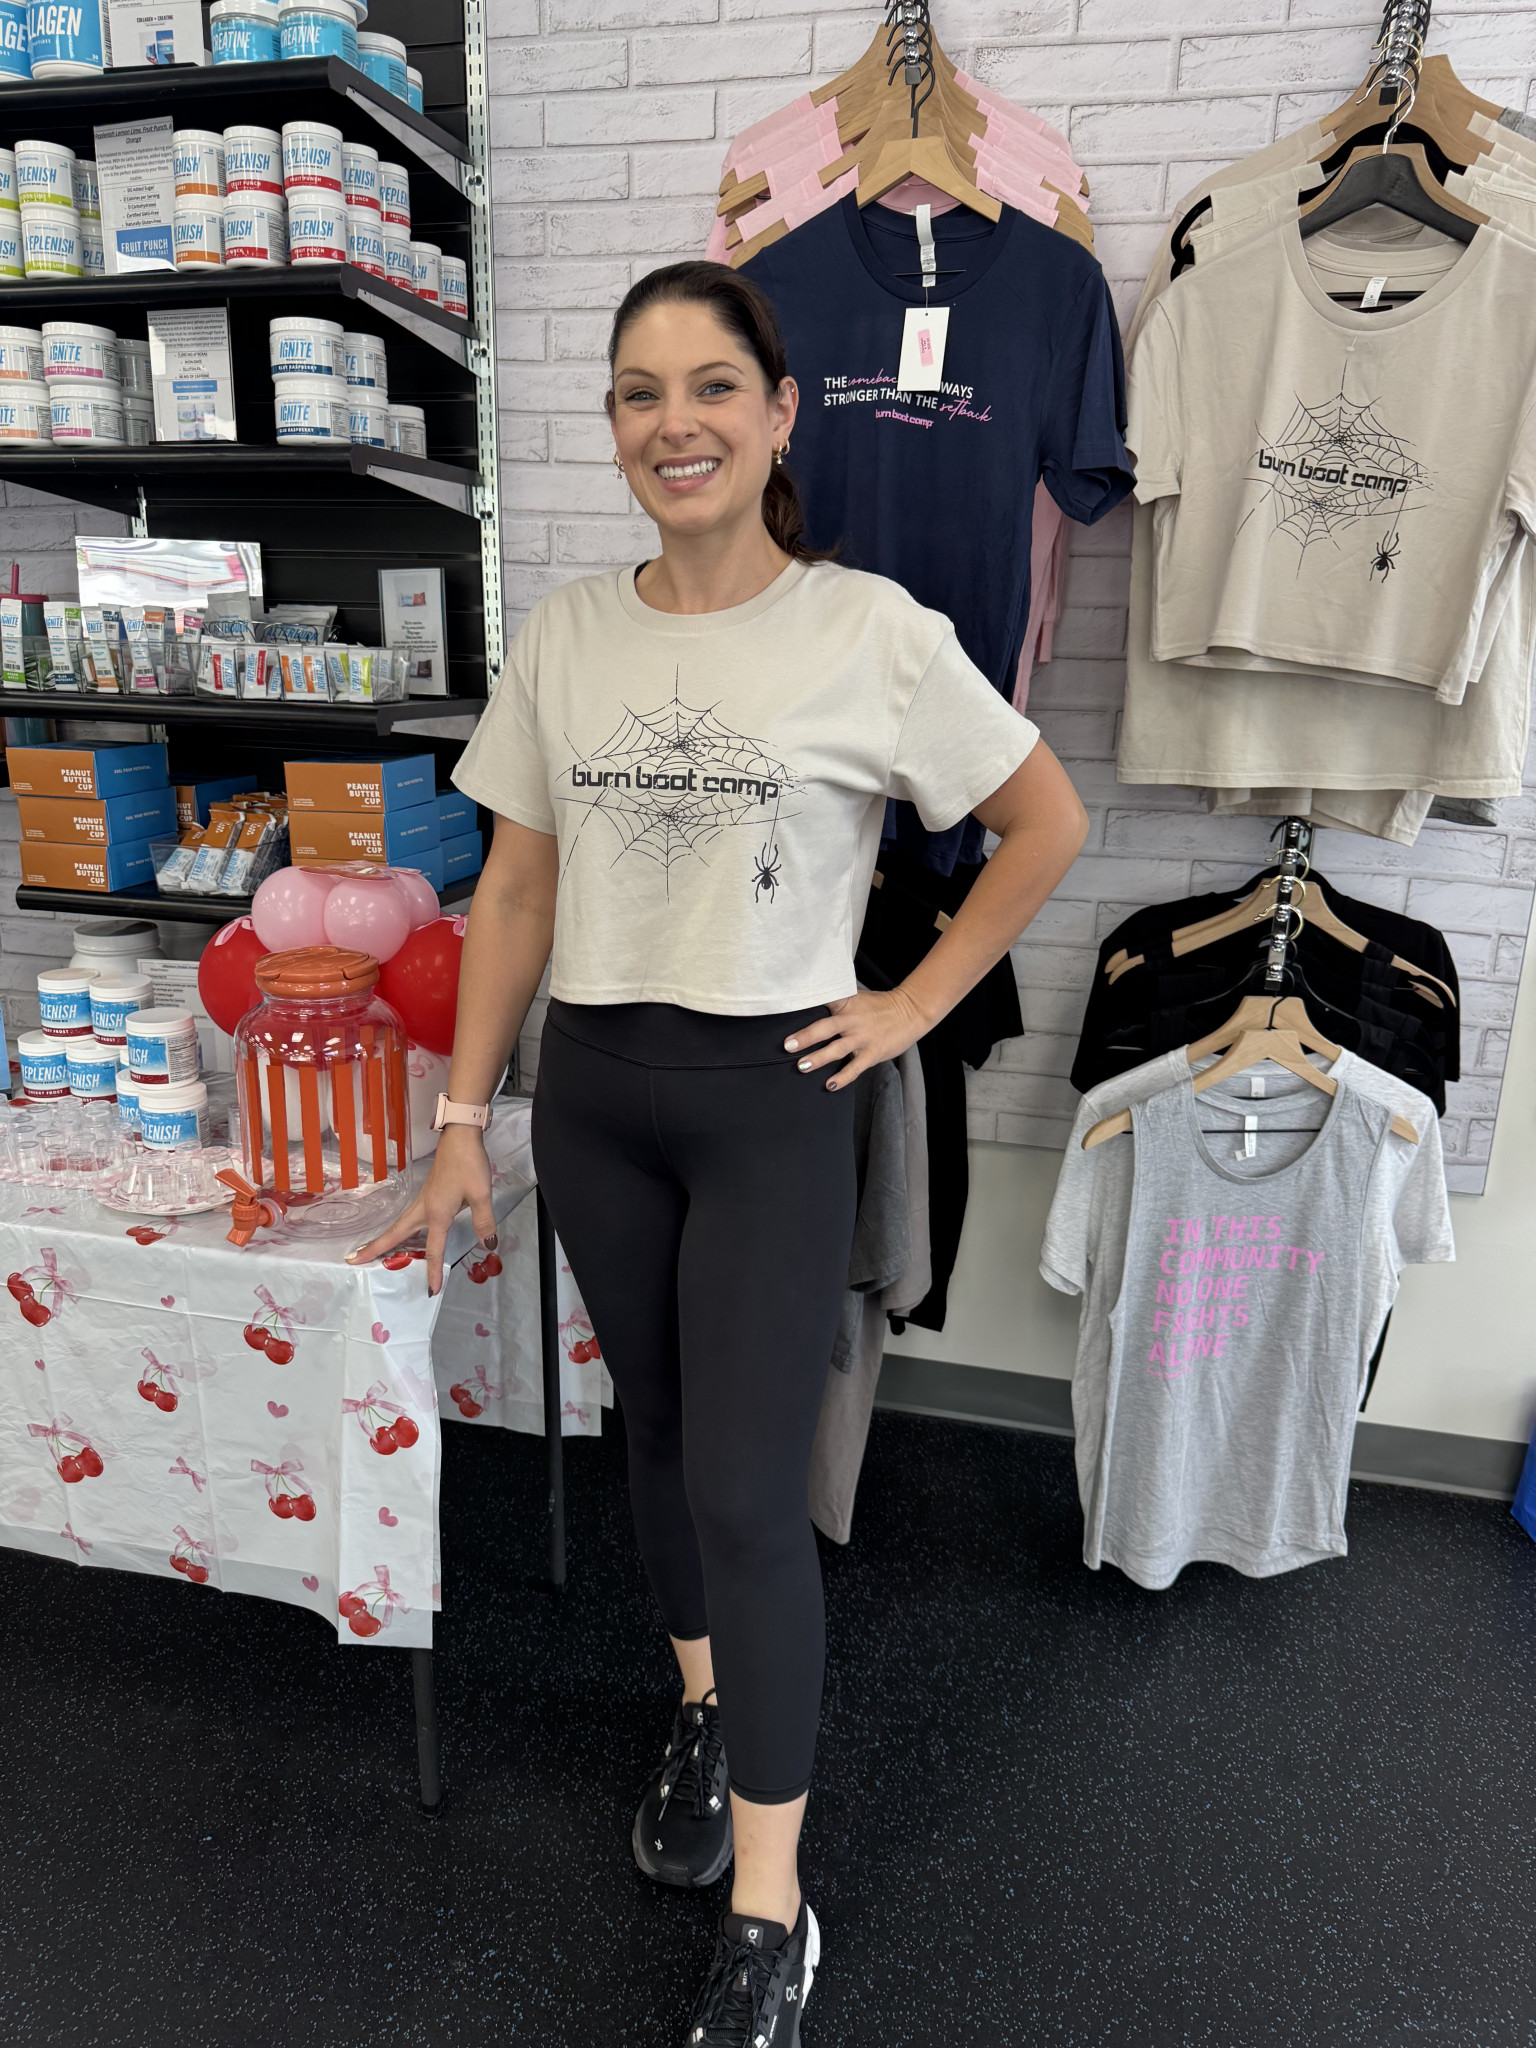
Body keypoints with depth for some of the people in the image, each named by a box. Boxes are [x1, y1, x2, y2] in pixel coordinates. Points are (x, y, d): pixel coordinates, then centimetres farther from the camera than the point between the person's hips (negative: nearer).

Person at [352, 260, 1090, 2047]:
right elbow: (517, 892, 7)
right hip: (592, 1089, 5)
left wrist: (916, 1003, -3)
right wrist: (463, 1124, 6)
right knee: (655, 1433, 18)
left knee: (745, 1494, -1)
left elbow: (1047, 823, 3)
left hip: (772, 1094, -4)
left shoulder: (871, 631, -6)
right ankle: (705, 1710, 45)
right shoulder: (564, 636, 5)